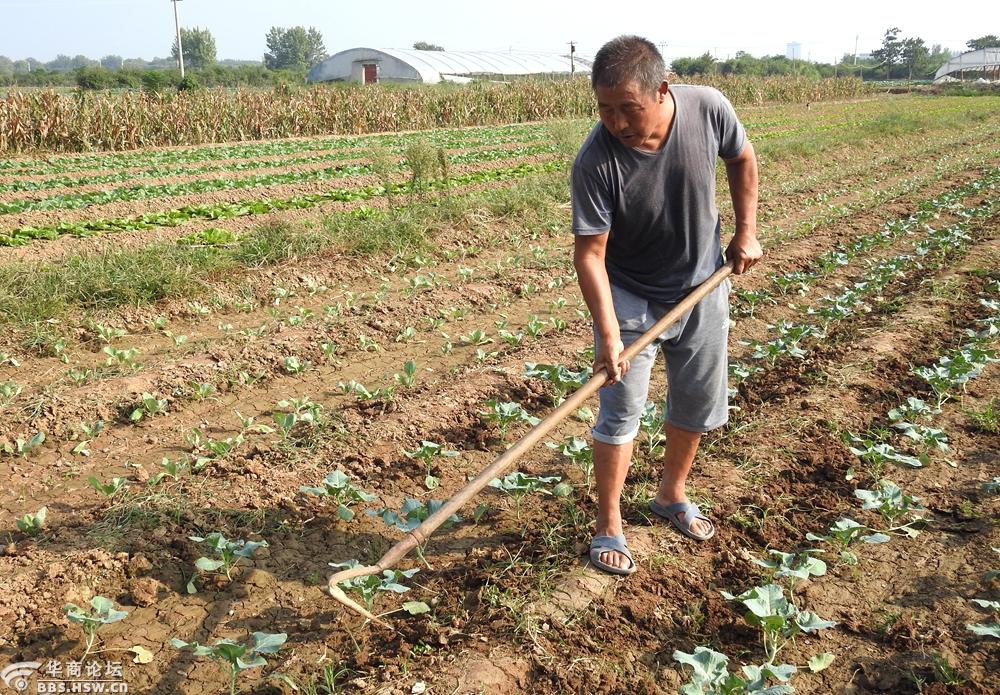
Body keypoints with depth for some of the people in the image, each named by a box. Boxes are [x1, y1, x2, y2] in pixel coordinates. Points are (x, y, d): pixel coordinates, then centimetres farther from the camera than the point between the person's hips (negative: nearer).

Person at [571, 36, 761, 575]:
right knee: (620, 412, -3)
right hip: (631, 298, -3)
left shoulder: (708, 109, -20)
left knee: (698, 404, 14)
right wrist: (608, 334, -31)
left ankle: (671, 495, 36)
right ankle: (608, 526, 13)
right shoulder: (595, 161, -29)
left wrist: (746, 232, -2)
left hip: (702, 288, 4)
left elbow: (742, 160, 2)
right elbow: (589, 252, -25)